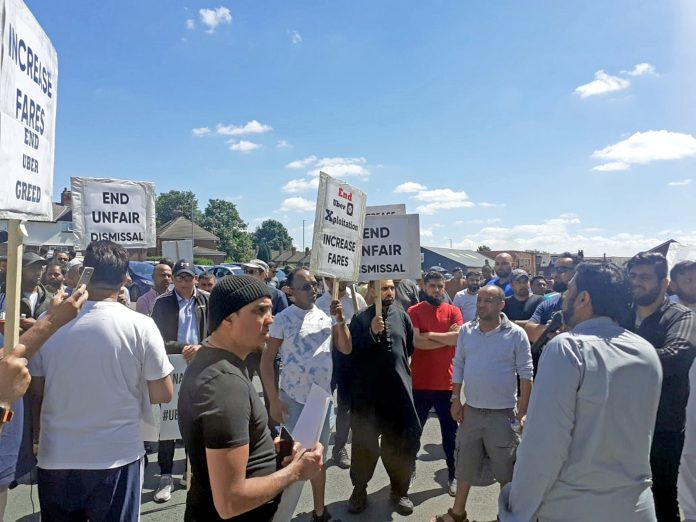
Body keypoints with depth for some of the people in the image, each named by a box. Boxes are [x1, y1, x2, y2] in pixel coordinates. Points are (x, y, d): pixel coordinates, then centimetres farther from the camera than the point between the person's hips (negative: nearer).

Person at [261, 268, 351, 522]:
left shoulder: (325, 317, 2)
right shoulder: (282, 319, -10)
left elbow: (346, 349, 2)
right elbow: (266, 360, -9)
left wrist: (340, 319, -12)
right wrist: (274, 401, -12)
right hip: (292, 399, -4)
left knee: (319, 456, 16)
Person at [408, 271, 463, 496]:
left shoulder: (453, 311, 2)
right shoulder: (414, 311, -4)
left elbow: (459, 337, -15)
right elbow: (416, 341, -17)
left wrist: (429, 334, -13)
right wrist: (447, 338, -13)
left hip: (447, 383, 1)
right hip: (419, 382, -1)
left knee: (450, 431, 14)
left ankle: (453, 474, 31)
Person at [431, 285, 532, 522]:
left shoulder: (516, 334, -10)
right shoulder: (466, 331, 1)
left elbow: (526, 374, -7)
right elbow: (458, 366, 6)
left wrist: (522, 412, -8)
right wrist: (455, 399, 2)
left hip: (503, 413, -3)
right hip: (471, 410, 4)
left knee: (506, 468, 11)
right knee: (464, 464, 17)